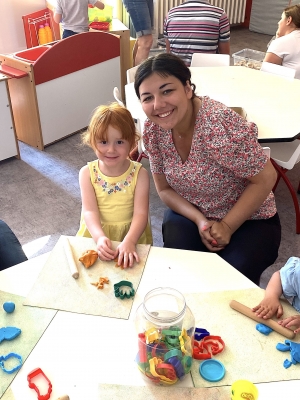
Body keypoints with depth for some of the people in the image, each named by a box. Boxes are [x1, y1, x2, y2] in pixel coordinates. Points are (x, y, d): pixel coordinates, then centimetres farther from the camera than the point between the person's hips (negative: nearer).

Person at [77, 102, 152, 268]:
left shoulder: (139, 174, -8)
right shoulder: (87, 173, -5)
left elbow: (140, 213, -15)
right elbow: (90, 211, -13)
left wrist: (129, 241, -32)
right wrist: (99, 237, -31)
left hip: (131, 234, -1)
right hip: (96, 235, 1)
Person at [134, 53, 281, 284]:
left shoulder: (219, 124, -31)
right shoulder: (153, 129, -13)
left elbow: (265, 179, -20)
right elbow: (165, 189, -2)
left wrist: (226, 227, -19)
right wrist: (200, 221, -18)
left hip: (248, 219, -3)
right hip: (190, 215, 4)